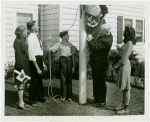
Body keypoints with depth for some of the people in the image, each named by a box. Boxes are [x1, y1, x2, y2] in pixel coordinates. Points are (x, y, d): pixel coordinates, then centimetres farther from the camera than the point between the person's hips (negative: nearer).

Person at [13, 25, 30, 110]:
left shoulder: (22, 40, 14)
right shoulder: (17, 41, -14)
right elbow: (18, 55, -19)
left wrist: (25, 67, 15)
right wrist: (21, 68, -21)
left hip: (25, 64, 9)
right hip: (21, 65, -9)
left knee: (22, 84, 14)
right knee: (21, 84, -3)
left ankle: (21, 101, 23)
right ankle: (21, 103, 4)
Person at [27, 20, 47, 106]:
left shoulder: (36, 37, 9)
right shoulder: (30, 38, -17)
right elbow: (32, 54, -21)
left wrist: (43, 63, 19)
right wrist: (37, 68, -22)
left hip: (39, 59, 9)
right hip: (34, 60, -8)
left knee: (40, 79, 19)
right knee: (34, 80, 3)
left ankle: (40, 97, 36)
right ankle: (32, 99, 20)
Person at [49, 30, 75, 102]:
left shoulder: (70, 45, 7)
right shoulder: (59, 44, 2)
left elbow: (72, 56, 8)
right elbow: (50, 49, -6)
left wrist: (73, 66, 5)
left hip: (69, 61, 2)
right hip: (63, 61, -2)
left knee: (69, 79, 4)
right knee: (63, 79, 1)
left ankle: (69, 96, 14)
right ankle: (63, 96, 12)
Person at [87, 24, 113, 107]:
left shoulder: (106, 41, -27)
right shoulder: (108, 35, 4)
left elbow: (94, 47, -28)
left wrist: (90, 40, -12)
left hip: (100, 64, -11)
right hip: (96, 63, 11)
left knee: (100, 83, 2)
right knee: (95, 81, 19)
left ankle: (102, 101, 15)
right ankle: (96, 98, 32)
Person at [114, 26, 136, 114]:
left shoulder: (129, 43, -17)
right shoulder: (128, 43, 12)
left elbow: (124, 58, -19)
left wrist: (117, 66, -9)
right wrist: (118, 66, 11)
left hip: (124, 66, -10)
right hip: (123, 65, 10)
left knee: (126, 88, -2)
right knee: (124, 88, 15)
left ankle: (126, 108, 7)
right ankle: (123, 106, 25)